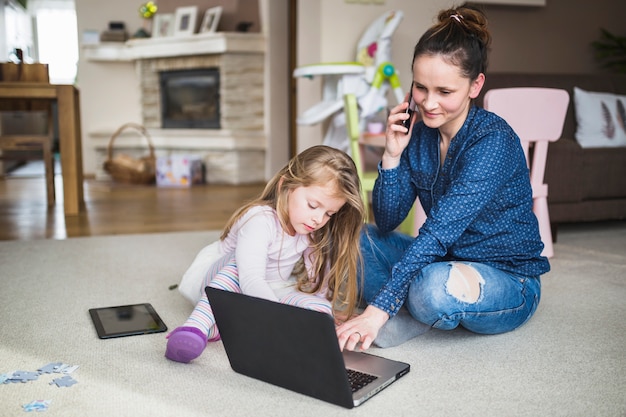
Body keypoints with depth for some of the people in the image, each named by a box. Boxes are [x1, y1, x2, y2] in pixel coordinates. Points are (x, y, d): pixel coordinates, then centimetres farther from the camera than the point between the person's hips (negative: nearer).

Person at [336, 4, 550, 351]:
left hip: (508, 282, -7)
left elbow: (440, 232, -31)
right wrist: (392, 156, -17)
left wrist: (379, 309, -36)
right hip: (444, 262, 7)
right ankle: (409, 312, -15)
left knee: (436, 287, -38)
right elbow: (385, 224, -3)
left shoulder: (493, 141, -22)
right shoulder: (418, 133, -2)